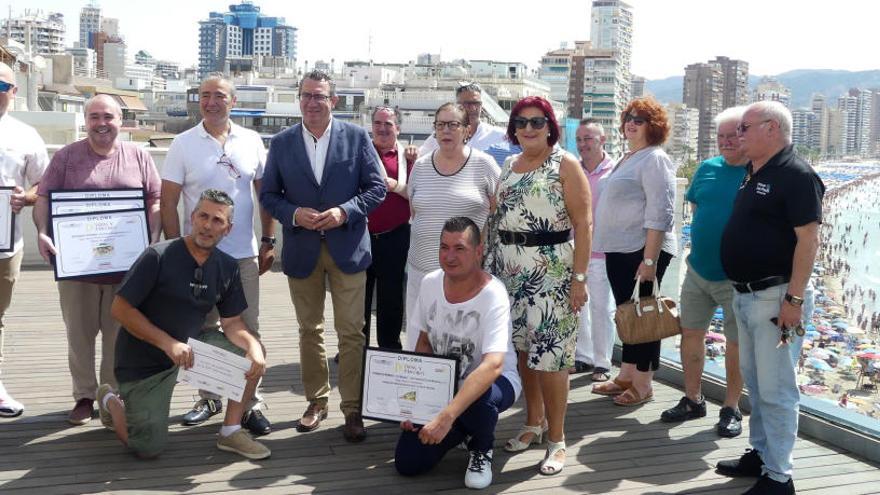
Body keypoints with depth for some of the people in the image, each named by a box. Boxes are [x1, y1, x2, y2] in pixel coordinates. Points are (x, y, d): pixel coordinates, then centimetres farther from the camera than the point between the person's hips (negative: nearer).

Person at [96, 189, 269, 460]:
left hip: (191, 344, 5)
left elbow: (232, 322, -1)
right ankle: (112, 399, 25)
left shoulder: (227, 267, -4)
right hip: (144, 359, -5)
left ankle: (231, 432, 1)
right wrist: (168, 343, -27)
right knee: (149, 448, -5)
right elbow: (120, 308, -19)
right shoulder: (158, 256, -20)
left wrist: (253, 346, -24)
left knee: (253, 351, -14)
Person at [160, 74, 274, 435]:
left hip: (244, 255, 1)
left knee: (247, 332, 5)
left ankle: (249, 404, 16)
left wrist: (268, 240, 5)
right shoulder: (183, 144, -2)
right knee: (202, 331, 12)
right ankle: (208, 398, 27)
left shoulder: (251, 141, 2)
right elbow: (168, 202, -2)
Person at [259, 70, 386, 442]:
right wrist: (294, 214, -13)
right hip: (302, 250, 2)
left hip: (348, 247, -2)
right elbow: (268, 195, 6)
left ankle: (352, 408, 10)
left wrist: (345, 211, -16)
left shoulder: (357, 137, -1)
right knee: (309, 330, 13)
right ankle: (316, 401, 27)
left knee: (351, 332, 0)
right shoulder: (281, 143, 3)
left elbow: (377, 187, -1)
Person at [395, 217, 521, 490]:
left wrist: (446, 417, -46)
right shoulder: (430, 283, -8)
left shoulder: (493, 295, -26)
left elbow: (493, 366, -37)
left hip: (491, 382, -4)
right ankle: (461, 431, 21)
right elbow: (424, 343, 4)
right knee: (408, 463, -8)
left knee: (478, 402, -40)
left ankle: (482, 449, -4)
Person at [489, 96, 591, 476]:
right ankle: (533, 423, 27)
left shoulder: (565, 164, -5)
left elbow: (583, 223, -9)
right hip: (510, 270, 6)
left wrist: (579, 277, -14)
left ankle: (557, 440, 7)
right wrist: (493, 267, 10)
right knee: (523, 348, 12)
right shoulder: (508, 165, 12)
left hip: (551, 271, -6)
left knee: (549, 353, -5)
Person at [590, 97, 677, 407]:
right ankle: (626, 376, 25)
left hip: (643, 251, -9)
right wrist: (606, 245, 23)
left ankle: (643, 384, 8)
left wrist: (650, 260, -25)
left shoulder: (654, 160, -12)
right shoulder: (628, 158, 17)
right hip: (619, 249, 9)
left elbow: (659, 214, -20)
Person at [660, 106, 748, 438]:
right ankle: (693, 400, 27)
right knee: (691, 333, 12)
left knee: (736, 343, 6)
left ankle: (731, 409, 22)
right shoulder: (708, 168, 6)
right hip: (698, 270, 5)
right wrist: (703, 242, 8)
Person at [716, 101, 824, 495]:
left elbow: (808, 240, -19)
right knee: (754, 382, 18)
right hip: (744, 295, 9)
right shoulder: (753, 174, 14)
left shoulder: (796, 176, -14)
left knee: (775, 389, -3)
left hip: (773, 297, -9)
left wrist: (794, 298, -22)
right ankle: (760, 454, 31)